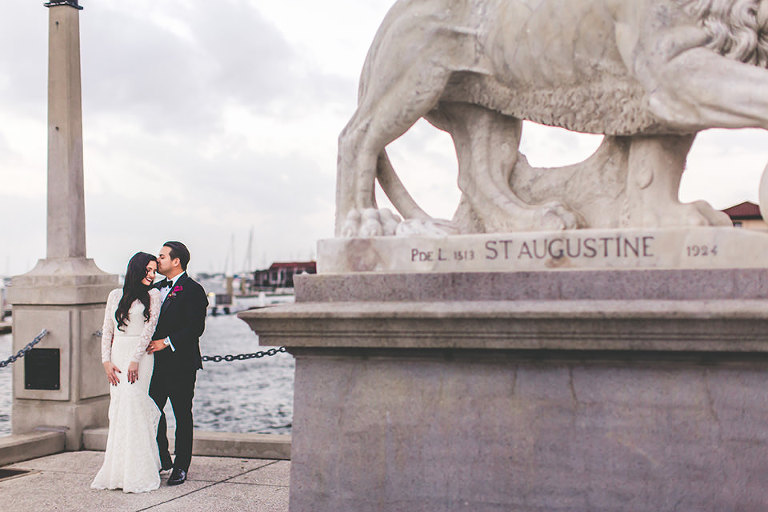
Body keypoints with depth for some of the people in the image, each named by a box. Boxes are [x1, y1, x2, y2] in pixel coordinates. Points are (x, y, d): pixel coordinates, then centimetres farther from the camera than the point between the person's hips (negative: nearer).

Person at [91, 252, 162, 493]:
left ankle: (136, 473, -10)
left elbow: (149, 328, -5)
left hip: (140, 355, -3)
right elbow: (107, 330, 12)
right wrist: (107, 361, 1)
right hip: (117, 355, 4)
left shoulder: (152, 295, 3)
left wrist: (135, 360, -13)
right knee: (118, 408, 0)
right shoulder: (115, 295, 13)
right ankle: (117, 470, 6)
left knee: (133, 403, -13)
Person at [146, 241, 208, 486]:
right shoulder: (157, 289, 16)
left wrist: (167, 342, -19)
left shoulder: (193, 290, -8)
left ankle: (181, 467, 10)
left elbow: (196, 327, -15)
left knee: (182, 415, 2)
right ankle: (162, 460, 23)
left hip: (181, 363, -7)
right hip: (157, 363, 7)